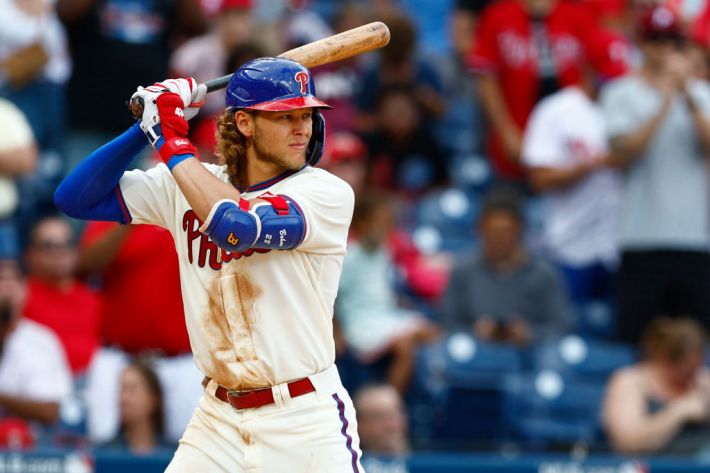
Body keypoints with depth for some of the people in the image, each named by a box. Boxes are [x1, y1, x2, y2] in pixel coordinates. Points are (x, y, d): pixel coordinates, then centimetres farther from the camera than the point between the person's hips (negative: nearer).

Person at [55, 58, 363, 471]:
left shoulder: (328, 193, -10)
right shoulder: (188, 184, 5)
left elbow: (236, 226, -27)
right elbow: (77, 198, 4)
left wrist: (171, 140, -17)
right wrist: (150, 127, -7)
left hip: (307, 421, -4)